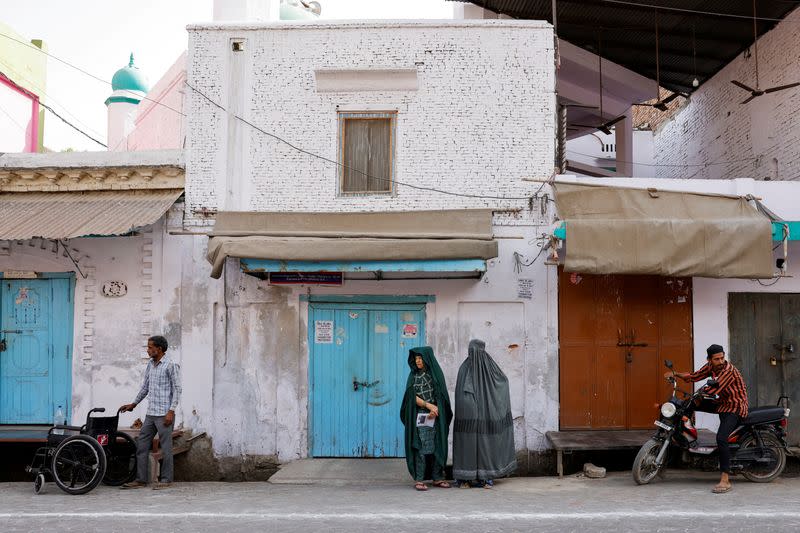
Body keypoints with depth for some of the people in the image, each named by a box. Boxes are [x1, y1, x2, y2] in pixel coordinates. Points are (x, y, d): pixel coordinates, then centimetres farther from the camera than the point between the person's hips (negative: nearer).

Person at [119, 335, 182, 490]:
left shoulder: (171, 365, -11)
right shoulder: (150, 364, 13)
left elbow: (177, 389, -12)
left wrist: (171, 411, -17)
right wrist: (134, 404, 24)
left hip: (164, 414, -8)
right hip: (150, 413, 8)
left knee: (166, 447, -1)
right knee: (141, 445, 8)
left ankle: (166, 480, 8)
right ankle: (141, 479, 15)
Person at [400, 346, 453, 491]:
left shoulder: (436, 373, 5)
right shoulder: (413, 376, 6)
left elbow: (440, 395, 0)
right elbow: (412, 396, -3)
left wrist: (434, 410, -13)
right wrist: (428, 405, -16)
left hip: (436, 417, 1)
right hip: (419, 417, -1)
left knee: (437, 446, 2)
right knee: (421, 447, -6)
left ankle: (437, 478, 11)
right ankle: (419, 480, -3)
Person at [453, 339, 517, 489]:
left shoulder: (464, 368, -5)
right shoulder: (490, 366, -3)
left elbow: (460, 394, -5)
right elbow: (504, 380, 15)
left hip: (468, 415, -1)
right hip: (486, 414, 1)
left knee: (467, 443, 5)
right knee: (486, 442, 7)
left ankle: (465, 479, 5)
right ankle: (486, 479, 7)